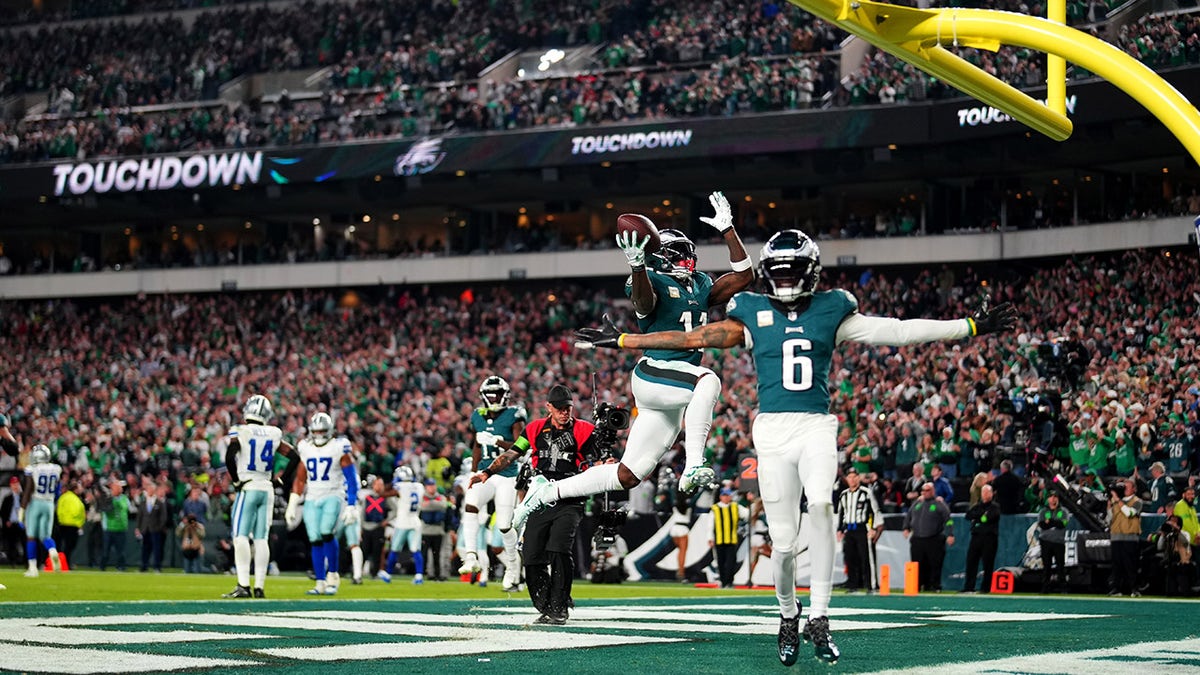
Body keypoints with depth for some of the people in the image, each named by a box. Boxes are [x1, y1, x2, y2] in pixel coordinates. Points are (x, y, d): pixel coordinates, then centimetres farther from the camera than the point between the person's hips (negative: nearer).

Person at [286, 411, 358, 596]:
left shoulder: (339, 447, -4)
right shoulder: (305, 449, 10)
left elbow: (351, 478, -4)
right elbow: (300, 479, 15)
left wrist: (351, 505, -9)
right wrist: (292, 505, 10)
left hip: (333, 496, -4)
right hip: (312, 499, 4)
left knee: (326, 533, -22)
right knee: (315, 540, -2)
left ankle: (332, 576, -7)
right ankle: (321, 583, 3)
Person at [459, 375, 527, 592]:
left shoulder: (514, 416, -4)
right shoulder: (478, 417, 11)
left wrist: (496, 441, -25)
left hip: (507, 476, -3)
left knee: (504, 526, -2)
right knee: (471, 506, -26)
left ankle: (513, 565, 24)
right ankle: (471, 558, -30)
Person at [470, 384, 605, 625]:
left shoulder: (584, 431, 3)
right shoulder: (535, 429, 11)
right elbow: (512, 454, 6)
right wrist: (487, 472, -6)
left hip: (569, 503, -4)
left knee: (559, 549, -22)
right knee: (533, 557, -2)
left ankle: (559, 609, -13)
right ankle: (545, 609, 13)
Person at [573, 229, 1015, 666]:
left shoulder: (830, 311, 8)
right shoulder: (752, 315, 9)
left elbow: (898, 331, 6)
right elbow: (691, 338, 11)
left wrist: (972, 327, 2)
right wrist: (621, 341, 9)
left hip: (817, 427, 0)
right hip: (772, 430, 1)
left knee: (821, 504, -27)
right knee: (783, 540, -2)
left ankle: (818, 619, -19)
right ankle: (788, 615, 26)